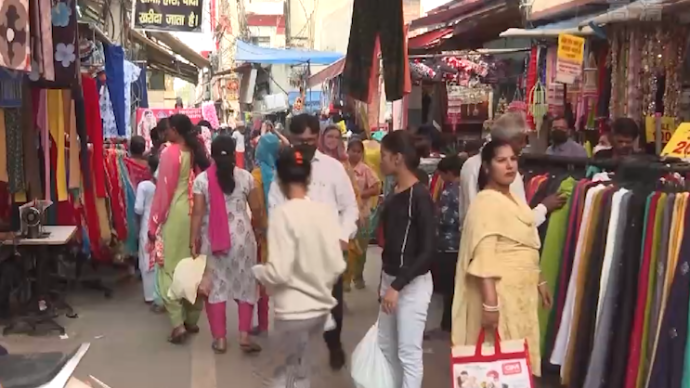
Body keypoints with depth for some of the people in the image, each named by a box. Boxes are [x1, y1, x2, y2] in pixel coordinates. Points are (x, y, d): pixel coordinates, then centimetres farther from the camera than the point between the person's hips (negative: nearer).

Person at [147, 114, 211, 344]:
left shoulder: (170, 154, -12)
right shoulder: (198, 153, 6)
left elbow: (163, 191, -12)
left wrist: (153, 225, -6)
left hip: (175, 215, -6)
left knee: (170, 267, 1)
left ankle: (178, 324, -6)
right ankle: (192, 320, 23)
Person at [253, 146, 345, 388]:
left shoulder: (283, 213, -18)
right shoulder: (327, 211, -3)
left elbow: (278, 272, -21)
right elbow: (338, 265, 0)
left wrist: (257, 271, -1)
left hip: (295, 309, -5)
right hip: (322, 305, 5)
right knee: (294, 367, 25)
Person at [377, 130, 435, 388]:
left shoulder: (420, 196, -17)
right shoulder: (393, 195, 6)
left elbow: (428, 250, -20)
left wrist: (398, 285, -22)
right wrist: (386, 281, 14)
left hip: (412, 283, -8)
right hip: (390, 278, 8)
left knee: (408, 352, -2)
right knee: (386, 345, 17)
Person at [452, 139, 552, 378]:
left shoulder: (516, 198, 12)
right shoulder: (485, 202, -15)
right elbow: (483, 258, -22)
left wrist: (539, 282, 23)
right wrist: (490, 303, -27)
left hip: (523, 291, 9)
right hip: (499, 291, -8)